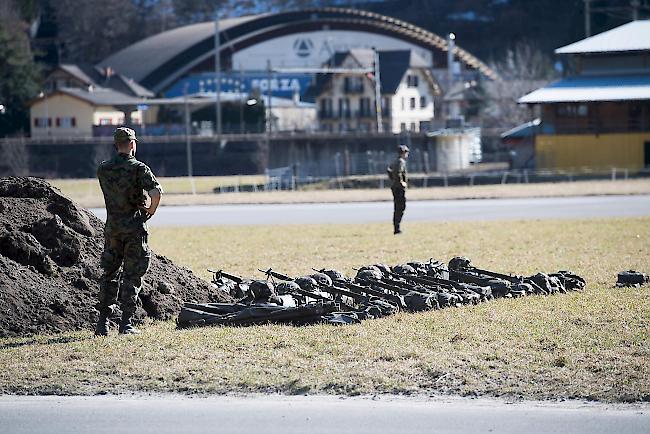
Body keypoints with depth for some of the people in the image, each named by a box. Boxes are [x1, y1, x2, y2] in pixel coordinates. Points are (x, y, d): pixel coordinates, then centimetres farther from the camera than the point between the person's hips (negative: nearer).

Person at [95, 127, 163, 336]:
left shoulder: (103, 169, 4)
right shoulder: (138, 168, -11)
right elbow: (156, 192, -22)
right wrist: (151, 210, -5)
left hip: (112, 227, 4)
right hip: (134, 228, -4)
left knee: (109, 274, 13)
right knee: (131, 277, 3)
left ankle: (103, 323, 10)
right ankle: (126, 323, -2)